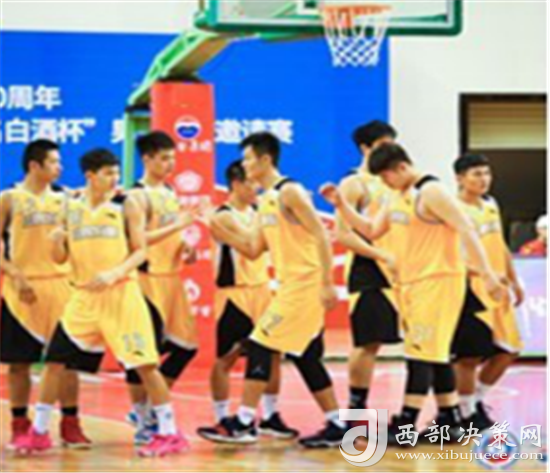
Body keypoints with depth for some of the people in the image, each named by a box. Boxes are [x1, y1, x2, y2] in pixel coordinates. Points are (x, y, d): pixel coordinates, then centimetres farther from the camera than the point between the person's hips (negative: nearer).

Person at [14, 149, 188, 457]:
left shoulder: (126, 205, -4)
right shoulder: (71, 207, 6)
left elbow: (140, 251, -6)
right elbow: (61, 258, 10)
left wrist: (114, 273, -22)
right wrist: (58, 241, -13)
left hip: (121, 294, -4)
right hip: (85, 295, 4)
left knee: (144, 363, -6)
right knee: (55, 360, 4)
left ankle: (169, 433, 2)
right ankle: (39, 433, 16)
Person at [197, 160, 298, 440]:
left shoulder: (257, 212, 10)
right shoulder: (222, 218, -13)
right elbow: (250, 248, -22)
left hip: (262, 290, 7)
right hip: (235, 294, -7)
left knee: (272, 353, 6)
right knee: (226, 358, 0)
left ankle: (270, 417, 16)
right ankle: (222, 420, 6)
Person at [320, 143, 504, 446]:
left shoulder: (431, 193, -15)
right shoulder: (399, 197, 12)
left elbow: (467, 232, -18)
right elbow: (371, 230, 20)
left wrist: (486, 274, -23)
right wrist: (341, 204, 9)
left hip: (437, 282, -9)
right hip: (411, 284, 9)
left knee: (421, 353, -10)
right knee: (435, 354, 12)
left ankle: (405, 426, -11)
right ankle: (450, 421, 18)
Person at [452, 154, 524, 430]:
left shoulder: (491, 205, 12)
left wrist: (514, 281, 21)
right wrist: (486, 274, -29)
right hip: (471, 291, -8)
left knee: (507, 351, 9)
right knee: (469, 356, -3)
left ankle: (477, 399, 24)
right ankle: (466, 412, 11)